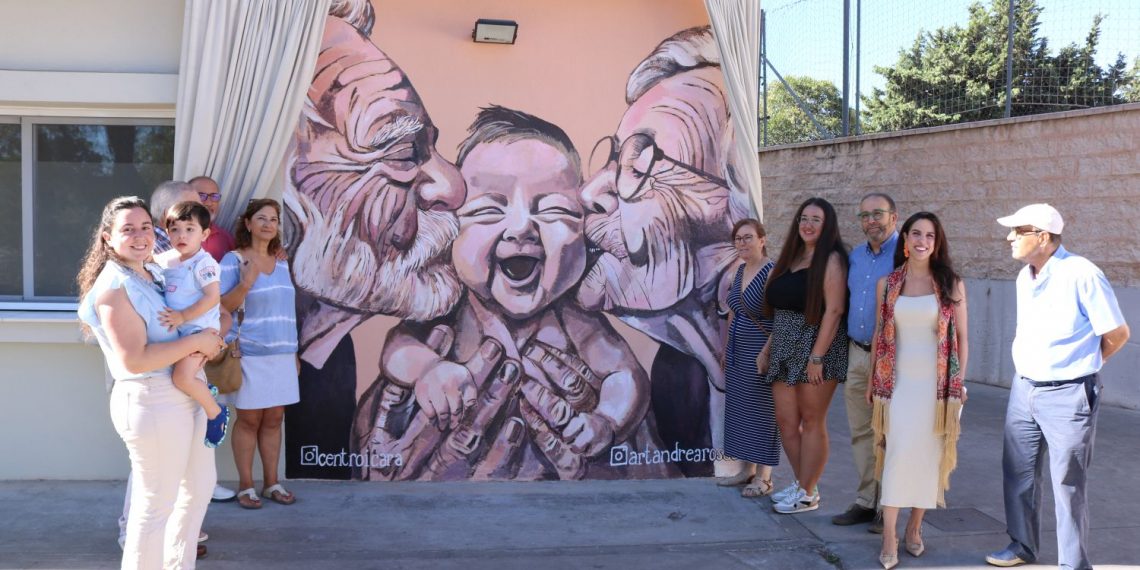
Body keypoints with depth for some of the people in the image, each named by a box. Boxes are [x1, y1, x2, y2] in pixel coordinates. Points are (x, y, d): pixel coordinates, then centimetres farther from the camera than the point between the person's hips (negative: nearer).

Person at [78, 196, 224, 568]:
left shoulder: (156, 272, 10)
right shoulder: (114, 287, -17)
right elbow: (135, 359, -25)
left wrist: (212, 336, 5)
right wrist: (197, 342, -18)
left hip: (188, 394, 10)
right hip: (152, 400, -10)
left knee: (199, 486, 21)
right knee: (157, 504, -1)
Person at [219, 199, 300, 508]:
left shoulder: (281, 263, 11)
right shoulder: (233, 260, -5)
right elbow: (223, 306, -8)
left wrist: (294, 351, 18)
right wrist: (245, 284, -24)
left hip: (282, 354, 5)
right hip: (249, 354, -5)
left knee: (274, 419, 9)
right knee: (249, 419, 0)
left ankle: (271, 483, 18)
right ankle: (245, 486, 11)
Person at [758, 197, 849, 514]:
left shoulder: (831, 260, -8)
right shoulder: (790, 260, 15)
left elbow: (833, 311, -16)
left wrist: (817, 357, -20)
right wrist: (767, 349, 15)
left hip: (815, 349, -7)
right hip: (785, 351, 7)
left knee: (811, 422, 0)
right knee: (786, 422, 7)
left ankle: (807, 494, 9)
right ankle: (801, 483, 22)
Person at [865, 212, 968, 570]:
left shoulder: (952, 284, 2)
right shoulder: (886, 284, 5)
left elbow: (961, 336, 4)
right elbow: (879, 334, 9)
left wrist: (960, 381, 0)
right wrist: (872, 381, 9)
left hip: (937, 384, 0)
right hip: (898, 381, 0)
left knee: (928, 454, 5)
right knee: (897, 452, -8)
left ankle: (915, 528, 20)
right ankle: (889, 540, -7)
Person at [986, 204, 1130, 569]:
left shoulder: (1082, 275, -16)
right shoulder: (1024, 277, 7)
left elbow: (1117, 334, -9)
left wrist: (1080, 365, 2)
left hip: (1068, 395, -7)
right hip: (1024, 389, 7)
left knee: (1068, 484, 2)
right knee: (1018, 473, 14)